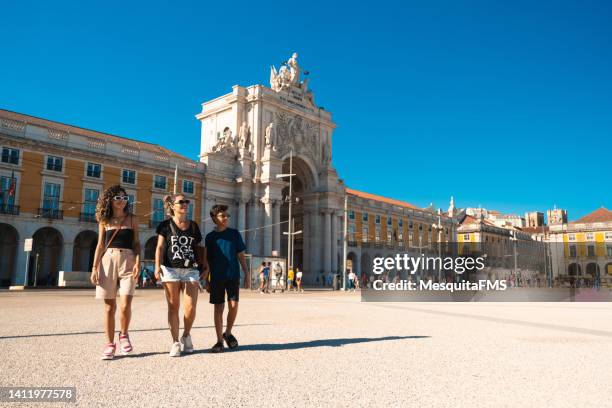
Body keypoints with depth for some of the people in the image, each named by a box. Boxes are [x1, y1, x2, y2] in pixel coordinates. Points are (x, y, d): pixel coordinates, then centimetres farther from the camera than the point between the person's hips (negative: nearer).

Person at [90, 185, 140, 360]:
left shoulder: (132, 219, 8)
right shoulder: (104, 220, 10)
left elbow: (136, 243, 6)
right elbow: (100, 245, 10)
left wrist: (137, 263, -7)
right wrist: (94, 267, 3)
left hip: (127, 260, -1)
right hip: (108, 260, 1)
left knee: (125, 304, -12)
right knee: (109, 305, 3)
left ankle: (124, 335, 15)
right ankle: (110, 344, 13)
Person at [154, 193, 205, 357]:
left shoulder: (193, 225, 13)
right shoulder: (166, 225, 6)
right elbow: (160, 247, 2)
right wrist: (157, 266, -11)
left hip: (191, 269, 2)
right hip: (171, 269, -2)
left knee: (191, 307, -6)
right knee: (173, 307, 3)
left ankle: (186, 336, 19)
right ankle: (175, 342, 12)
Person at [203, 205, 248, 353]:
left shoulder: (234, 234, 4)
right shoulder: (210, 237, 5)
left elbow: (241, 255, 6)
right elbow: (207, 260, 8)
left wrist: (247, 273, 0)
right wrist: (207, 281, 6)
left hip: (233, 275, 0)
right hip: (216, 278, 0)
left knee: (233, 305, -6)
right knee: (218, 308, 2)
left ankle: (228, 333, 19)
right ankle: (219, 341, 11)